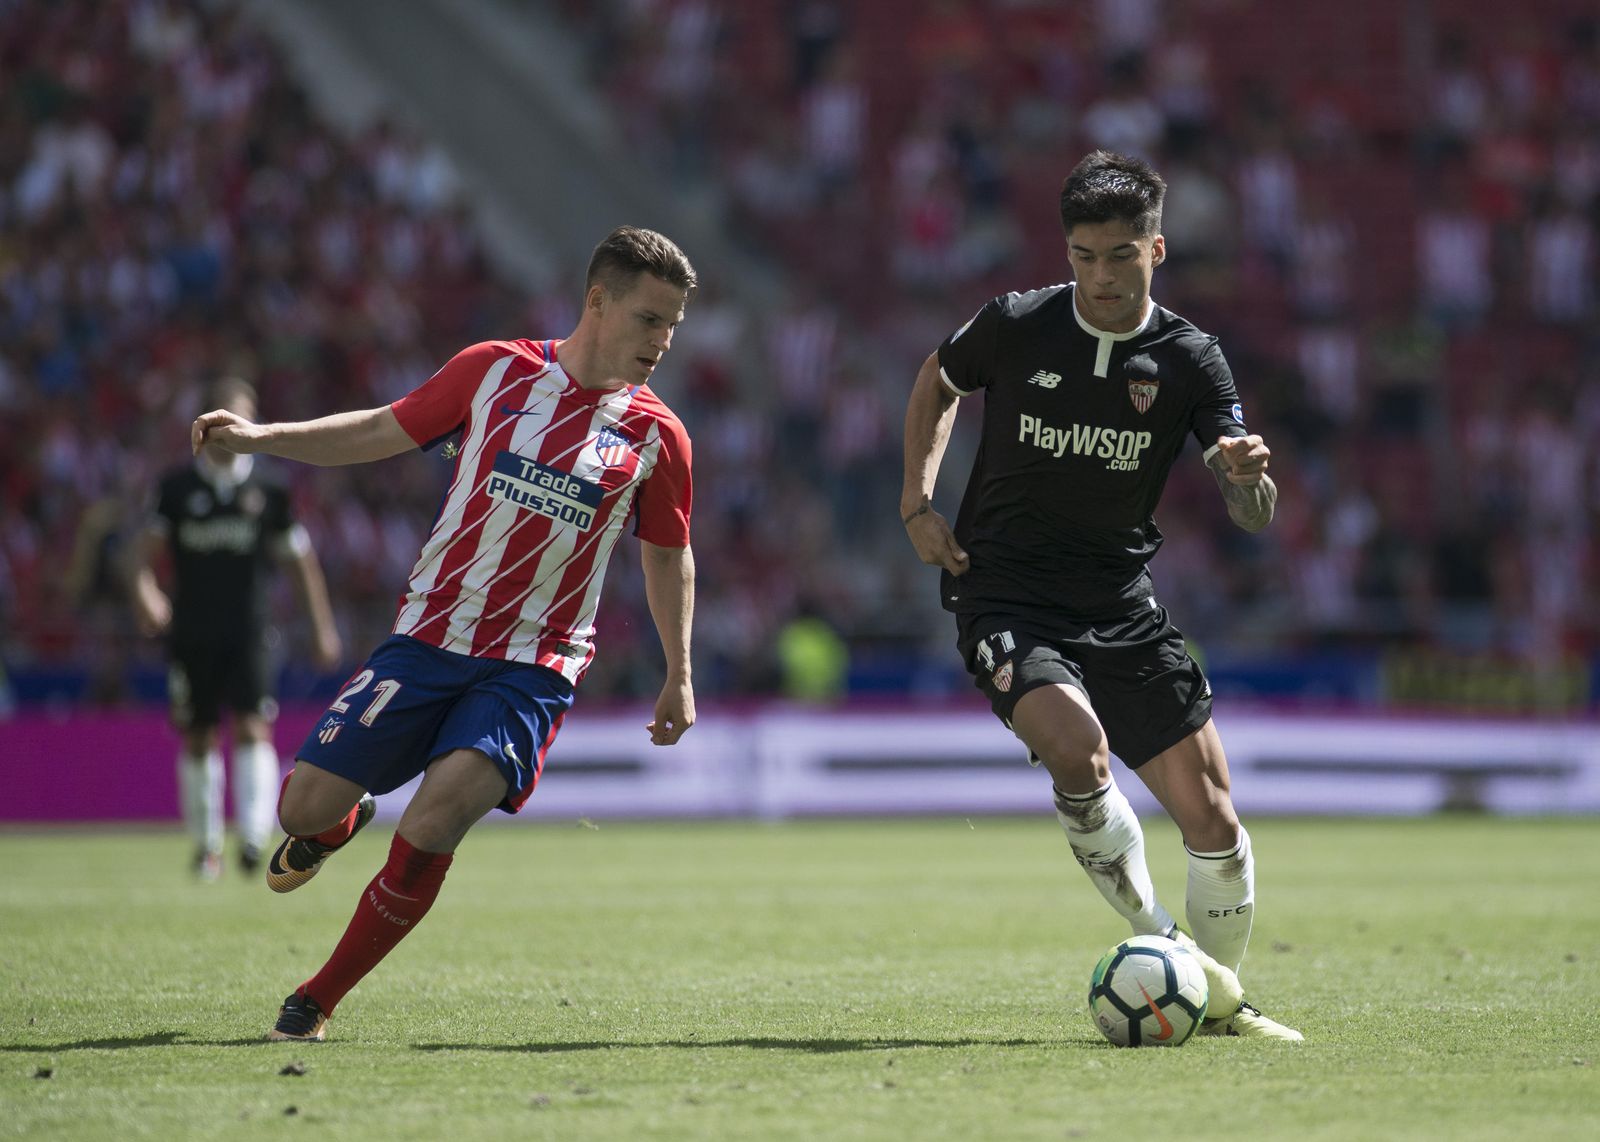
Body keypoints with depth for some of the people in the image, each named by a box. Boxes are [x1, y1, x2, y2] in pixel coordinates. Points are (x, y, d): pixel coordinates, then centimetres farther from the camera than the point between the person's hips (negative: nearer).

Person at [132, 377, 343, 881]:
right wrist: (145, 590, -24)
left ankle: (254, 835, -23)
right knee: (197, 740, 6)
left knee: (252, 728, -15)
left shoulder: (267, 490, 3)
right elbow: (149, 546, -2)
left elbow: (300, 559, 10)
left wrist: (323, 628, 9)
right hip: (192, 630, 1)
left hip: (248, 632, -1)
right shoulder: (177, 486, 2)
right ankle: (206, 844, 19)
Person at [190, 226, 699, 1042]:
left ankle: (318, 1001, -4)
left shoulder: (656, 436, 2)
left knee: (431, 826, -22)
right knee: (306, 807, -5)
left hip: (534, 668, -1)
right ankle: (339, 824, 36)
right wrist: (259, 437, 0)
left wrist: (679, 676, 14)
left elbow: (667, 556, 16)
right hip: (427, 639, 1)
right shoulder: (495, 372, 0)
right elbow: (381, 432, 10)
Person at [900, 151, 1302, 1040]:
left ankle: (1221, 999, 24)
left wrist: (1248, 475, -36)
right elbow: (938, 382, 16)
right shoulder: (1016, 326, -7)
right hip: (1007, 598, -2)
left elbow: (1254, 515, -12)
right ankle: (1159, 943, -14)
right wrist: (919, 500, 4)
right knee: (1076, 744, -32)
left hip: (1124, 607, 2)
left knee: (1213, 821, -1)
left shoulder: (1190, 360, -5)